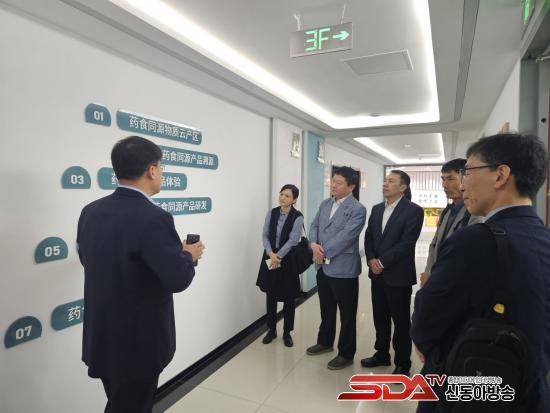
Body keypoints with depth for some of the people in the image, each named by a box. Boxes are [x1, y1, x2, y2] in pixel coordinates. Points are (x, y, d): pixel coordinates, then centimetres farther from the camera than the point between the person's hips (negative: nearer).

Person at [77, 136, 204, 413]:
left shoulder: (90, 211, -1)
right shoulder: (153, 218, -25)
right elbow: (178, 279, -25)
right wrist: (189, 255, -4)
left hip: (100, 338, 7)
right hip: (138, 342, -7)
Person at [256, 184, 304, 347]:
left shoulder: (298, 217, -10)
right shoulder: (271, 212, 2)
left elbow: (293, 240, -16)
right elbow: (265, 235, -1)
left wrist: (279, 256, -20)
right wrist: (271, 253, -16)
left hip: (288, 260, -3)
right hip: (270, 258, 3)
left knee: (289, 298, 8)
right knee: (270, 296, 12)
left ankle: (287, 332, 25)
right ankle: (271, 329, 29)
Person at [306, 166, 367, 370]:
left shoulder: (357, 209, -14)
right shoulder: (325, 204, 10)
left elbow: (345, 236, -21)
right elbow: (315, 225, 8)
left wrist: (323, 253, -17)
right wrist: (314, 245, -12)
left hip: (343, 268, -7)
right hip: (323, 267, 7)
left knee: (347, 314, 9)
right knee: (326, 308, 22)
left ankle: (346, 354, 24)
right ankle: (325, 342, 41)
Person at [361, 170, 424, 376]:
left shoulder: (413, 211, -10)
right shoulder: (377, 209, 10)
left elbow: (406, 243, -17)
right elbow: (368, 237, 9)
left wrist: (382, 262, -17)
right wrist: (371, 260, -7)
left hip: (399, 275, -6)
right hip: (377, 274, 6)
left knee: (401, 320, 8)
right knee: (380, 318, 16)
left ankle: (403, 363, 24)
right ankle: (382, 354, 34)